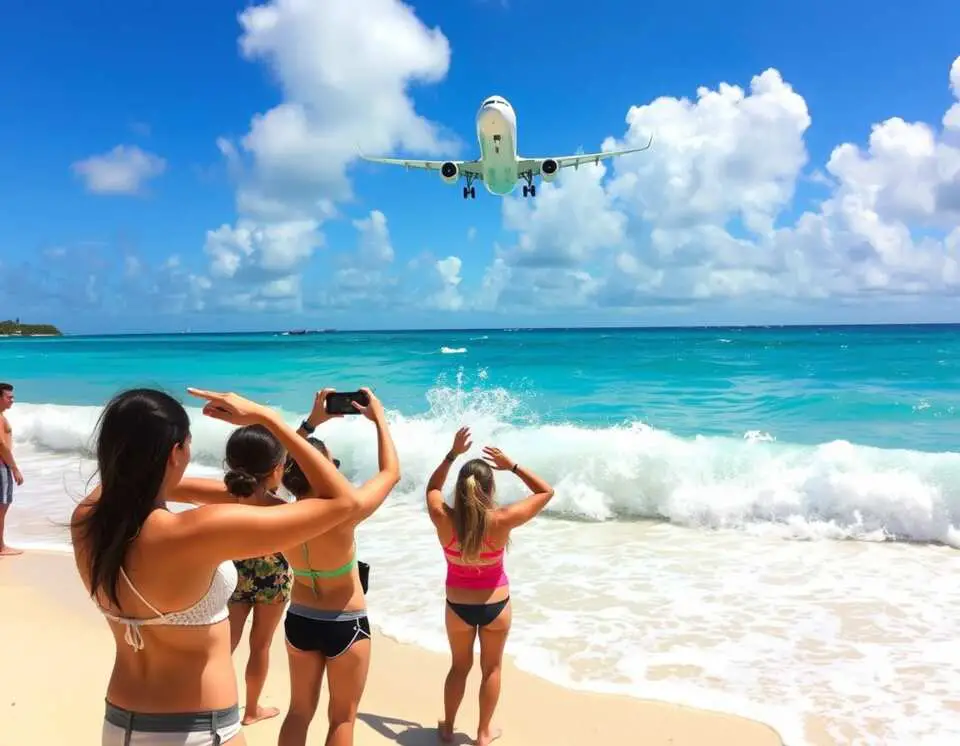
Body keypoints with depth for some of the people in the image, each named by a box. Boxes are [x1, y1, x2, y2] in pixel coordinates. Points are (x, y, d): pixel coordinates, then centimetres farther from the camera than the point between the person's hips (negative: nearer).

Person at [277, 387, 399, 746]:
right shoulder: (342, 516, -31)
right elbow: (391, 473, -16)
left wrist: (311, 422, 3)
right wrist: (379, 418, -8)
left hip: (299, 621, 5)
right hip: (345, 626, -4)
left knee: (299, 711, 21)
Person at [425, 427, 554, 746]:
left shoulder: (443, 519, -21)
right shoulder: (501, 521, -27)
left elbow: (432, 488, 3)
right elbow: (546, 492, -14)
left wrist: (452, 454, -2)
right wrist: (512, 466, -14)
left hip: (457, 606, 2)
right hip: (496, 605, -2)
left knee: (459, 666, 24)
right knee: (491, 668, 21)